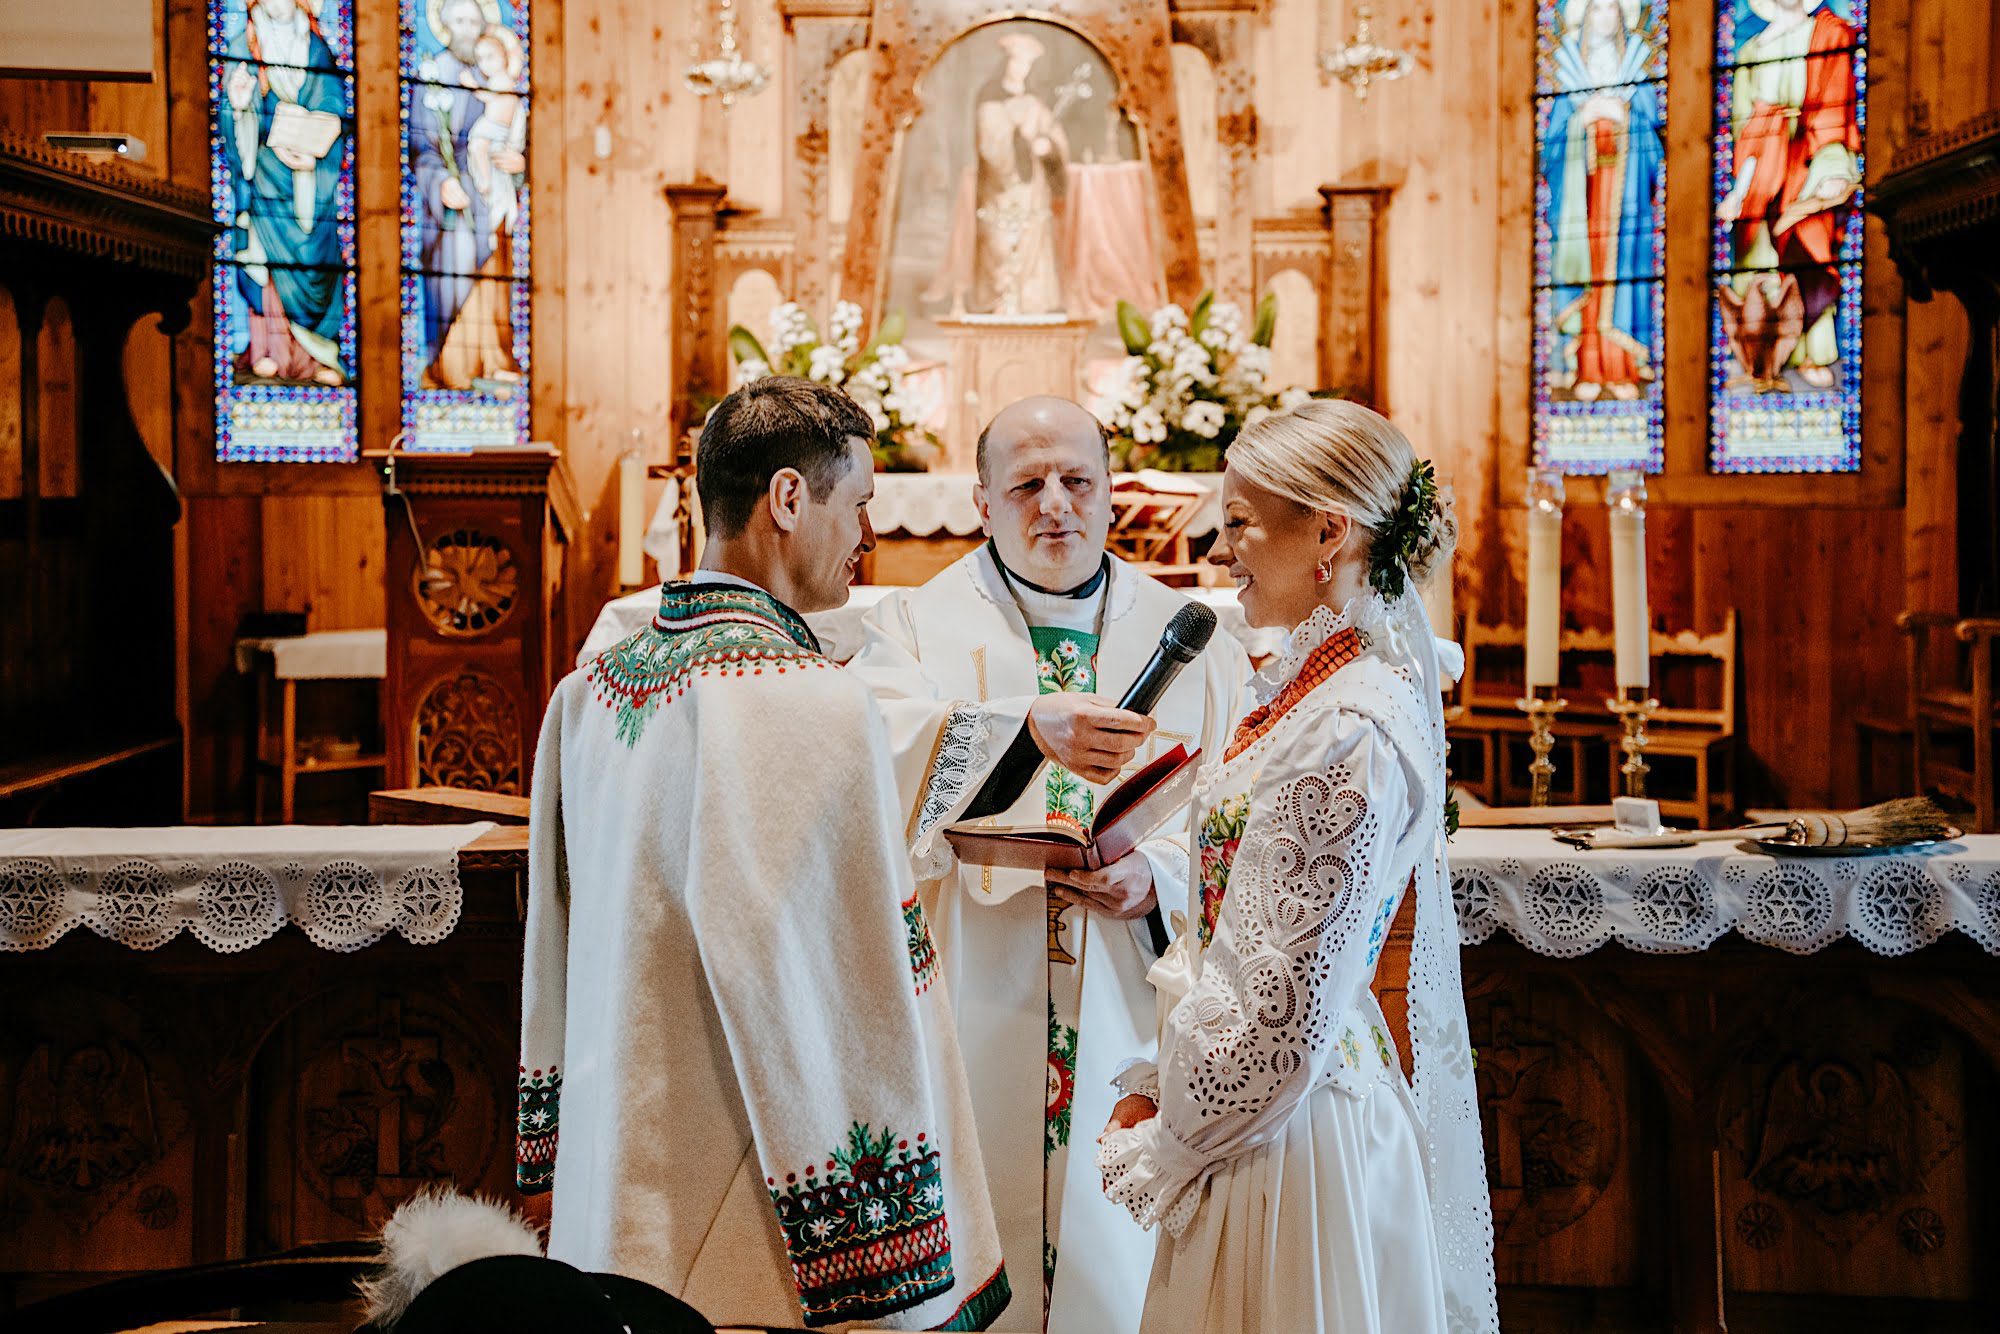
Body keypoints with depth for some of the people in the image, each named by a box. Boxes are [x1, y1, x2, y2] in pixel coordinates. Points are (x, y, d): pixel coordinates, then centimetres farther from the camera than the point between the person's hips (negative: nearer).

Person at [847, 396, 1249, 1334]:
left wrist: (1159, 879, -16)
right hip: (973, 1035, -1)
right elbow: (878, 768, -17)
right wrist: (1029, 722, -32)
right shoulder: (918, 627, 5)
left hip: (1130, 1039, 2)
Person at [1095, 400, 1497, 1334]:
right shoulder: (1308, 690, 7)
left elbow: (1287, 1018, -21)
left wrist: (1156, 1153, -10)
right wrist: (1155, 1086, 6)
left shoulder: (1354, 733, -22)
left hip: (1291, 1140, -9)